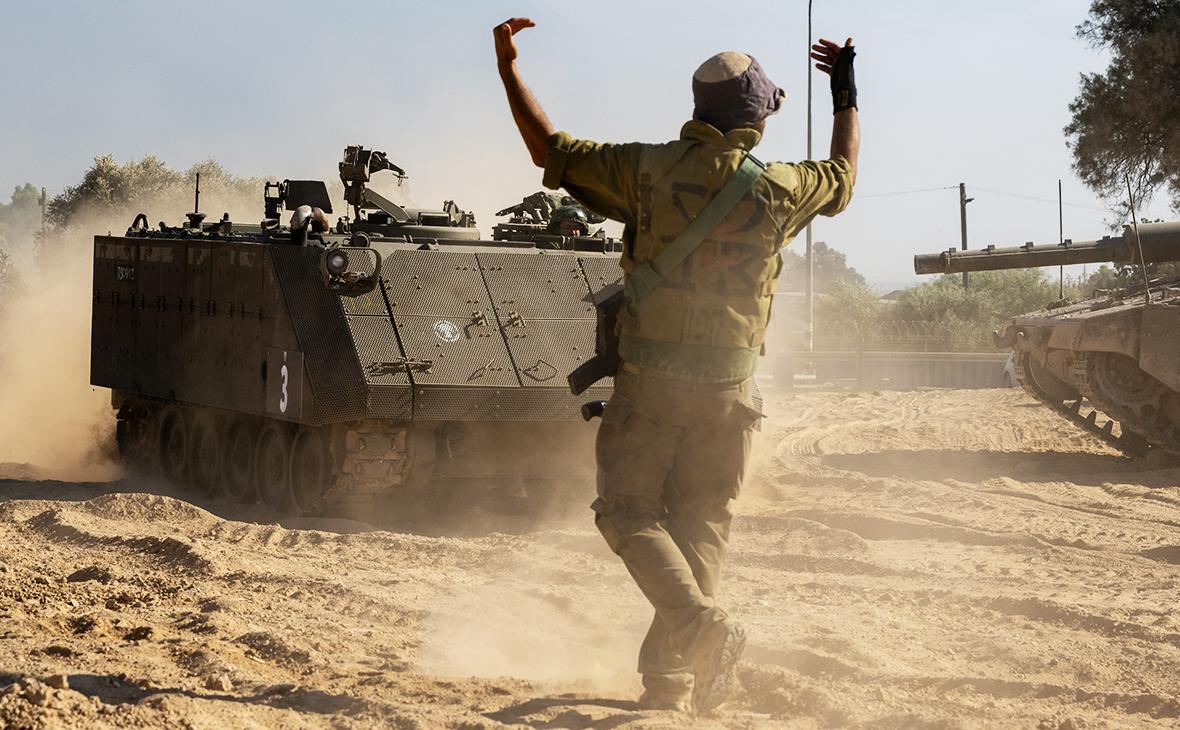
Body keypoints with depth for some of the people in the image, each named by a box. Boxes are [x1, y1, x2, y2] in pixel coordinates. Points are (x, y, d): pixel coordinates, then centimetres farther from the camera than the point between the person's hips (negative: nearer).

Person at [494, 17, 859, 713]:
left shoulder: (651, 170, -6)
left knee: (629, 510, 5)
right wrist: (847, 96, 35)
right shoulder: (779, 187, -1)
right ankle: (671, 680, 10)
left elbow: (551, 150, 2)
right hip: (729, 389, 2)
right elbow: (844, 174, 21)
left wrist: (509, 65, 12)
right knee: (701, 526, 10)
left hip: (649, 381, -2)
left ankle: (703, 625, -19)